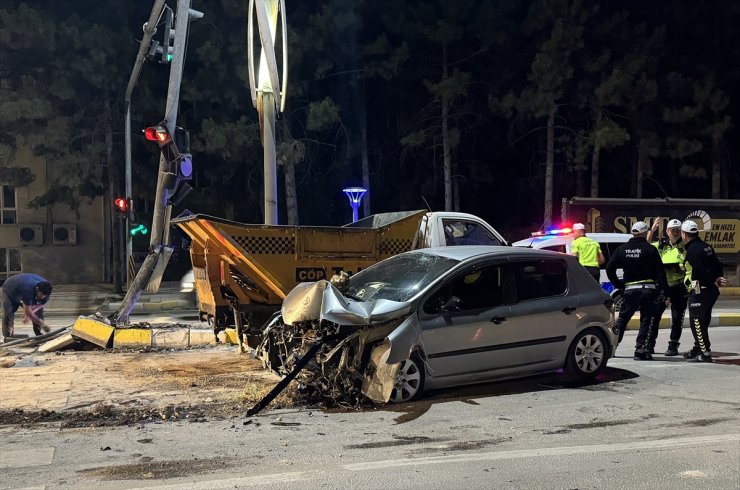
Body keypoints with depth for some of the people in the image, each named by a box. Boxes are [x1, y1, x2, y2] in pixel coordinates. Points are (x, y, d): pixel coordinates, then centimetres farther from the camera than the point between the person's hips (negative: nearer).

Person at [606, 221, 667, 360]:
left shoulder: (622, 249, 5)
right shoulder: (650, 249, -5)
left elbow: (609, 268, 3)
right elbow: (660, 272, -8)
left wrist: (619, 285, 12)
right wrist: (665, 290, -4)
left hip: (630, 290, 3)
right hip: (648, 289, -3)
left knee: (622, 319, 14)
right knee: (646, 320, 3)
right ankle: (640, 350, -1)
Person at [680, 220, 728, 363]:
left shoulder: (692, 250, -16)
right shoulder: (706, 246, 14)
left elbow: (700, 271, -23)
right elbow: (717, 265, 16)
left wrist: (714, 280, -12)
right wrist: (717, 278, 9)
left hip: (699, 292, -10)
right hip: (711, 291, 10)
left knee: (697, 323, -5)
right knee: (702, 322, 18)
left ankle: (705, 353, -5)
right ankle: (698, 349, 28)